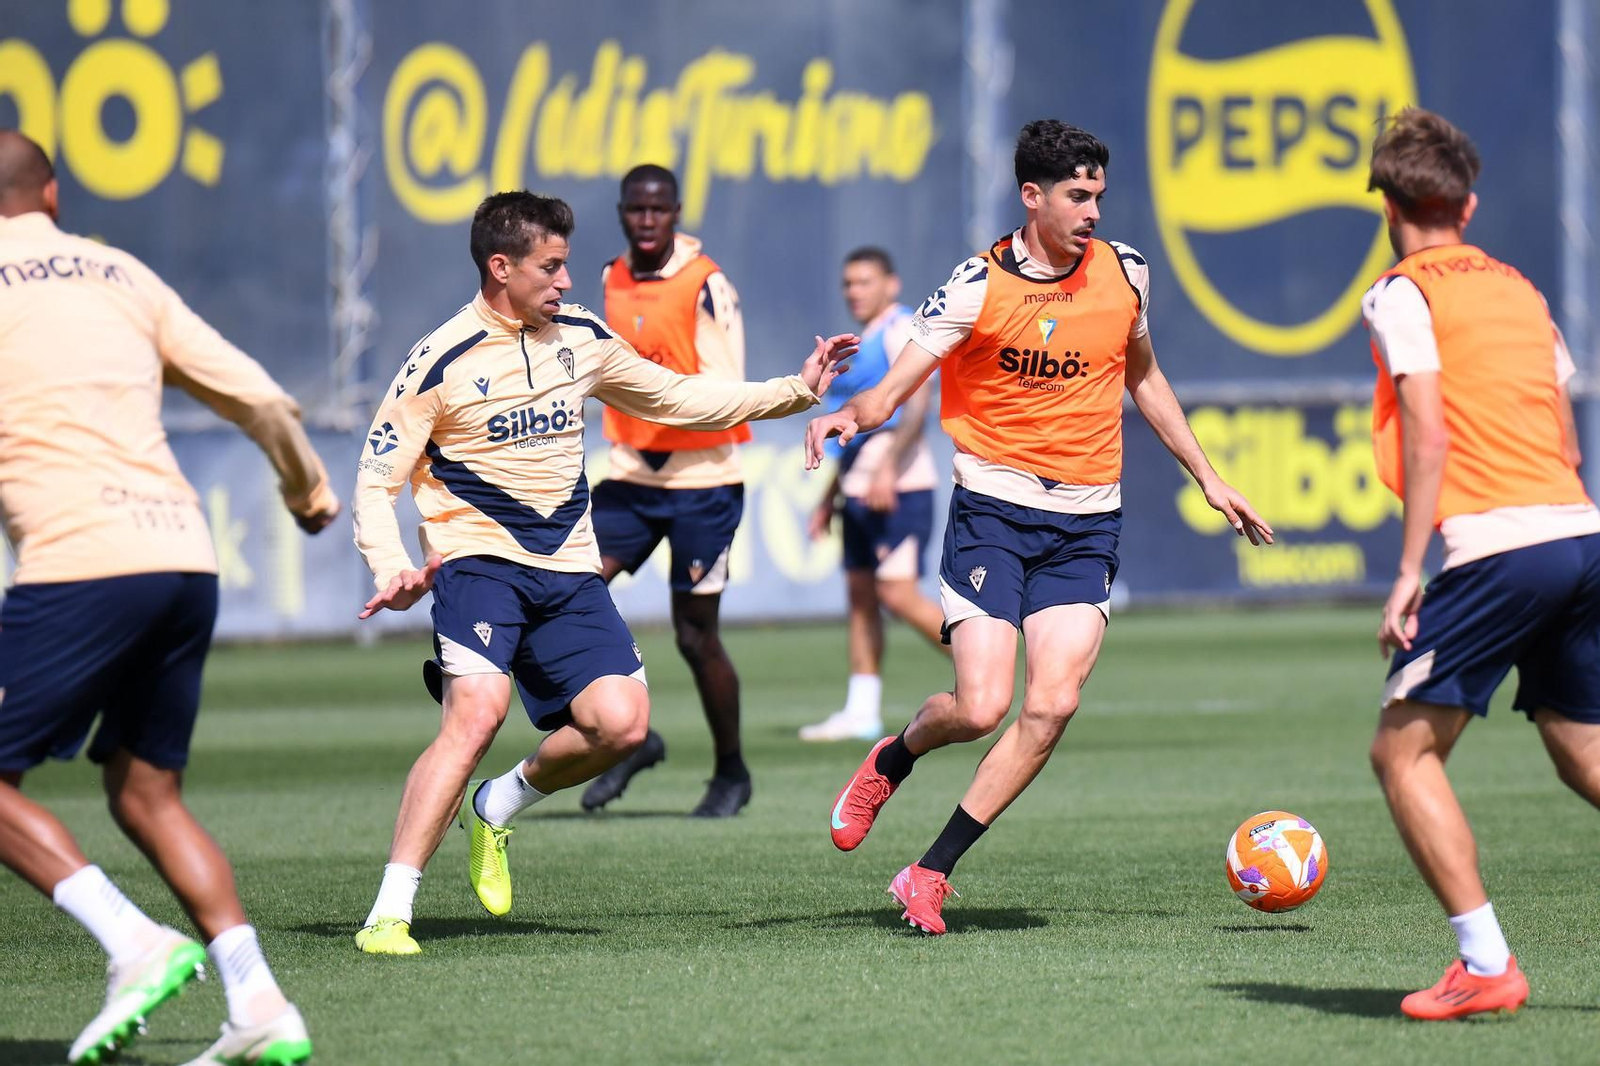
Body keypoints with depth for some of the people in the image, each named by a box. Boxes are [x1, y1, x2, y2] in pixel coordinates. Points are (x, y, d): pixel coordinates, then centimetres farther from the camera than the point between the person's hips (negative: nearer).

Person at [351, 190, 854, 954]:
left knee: (621, 722, -13)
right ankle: (389, 913, -24)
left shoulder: (580, 340, 9)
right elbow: (376, 481, -5)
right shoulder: (441, 362, -8)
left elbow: (678, 399, 22)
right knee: (477, 712, -27)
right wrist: (393, 572, -23)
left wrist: (796, 391, 17)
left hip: (568, 571, 5)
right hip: (478, 563, -5)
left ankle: (496, 807, 17)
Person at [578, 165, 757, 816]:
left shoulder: (704, 287, -12)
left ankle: (730, 773, 19)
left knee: (696, 634, 1)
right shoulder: (614, 280, 8)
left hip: (701, 480, -6)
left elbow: (726, 395, -19)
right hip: (632, 474, 6)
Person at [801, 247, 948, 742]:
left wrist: (887, 467, -31)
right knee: (859, 594, 5)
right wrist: (830, 496, 25)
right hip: (860, 488, 9)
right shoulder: (863, 343, 21)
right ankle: (861, 712, 6)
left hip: (898, 486, -9)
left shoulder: (901, 332, -8)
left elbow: (917, 403, -21)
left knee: (898, 593, -15)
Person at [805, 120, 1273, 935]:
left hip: (1086, 522, 3)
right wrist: (846, 415, -35)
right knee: (981, 707, -13)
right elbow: (894, 389, -12)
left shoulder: (1124, 273, 4)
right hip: (991, 509, -3)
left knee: (1052, 706, -12)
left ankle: (930, 873, -1)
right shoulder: (978, 287, -9)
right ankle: (891, 760, 24)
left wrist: (1206, 478, 24)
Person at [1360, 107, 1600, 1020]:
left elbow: (1429, 437, -11)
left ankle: (1487, 964, -7)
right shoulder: (1519, 288, 20)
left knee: (1403, 748, 2)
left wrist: (1410, 572, -10)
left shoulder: (1405, 294, 0)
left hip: (1497, 544, -7)